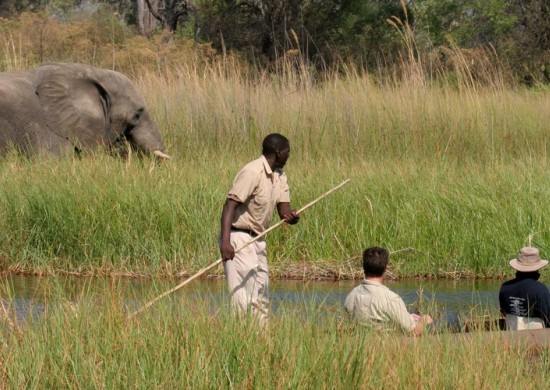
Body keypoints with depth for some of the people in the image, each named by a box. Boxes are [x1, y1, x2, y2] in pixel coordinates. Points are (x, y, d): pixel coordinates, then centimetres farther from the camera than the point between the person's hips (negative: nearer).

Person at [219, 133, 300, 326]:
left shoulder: (279, 176, 11)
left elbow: (284, 208, 7)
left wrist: (291, 216, -19)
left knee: (261, 294, 12)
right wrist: (225, 241, -35)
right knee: (244, 293, -15)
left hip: (258, 239, 10)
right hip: (239, 237, -10)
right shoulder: (253, 172, -17)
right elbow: (230, 204, -24)